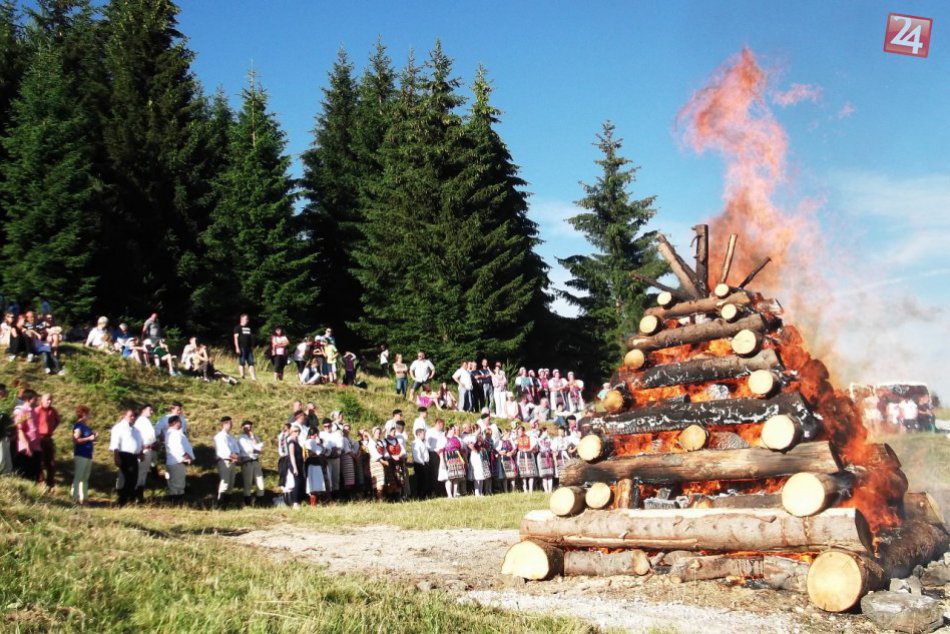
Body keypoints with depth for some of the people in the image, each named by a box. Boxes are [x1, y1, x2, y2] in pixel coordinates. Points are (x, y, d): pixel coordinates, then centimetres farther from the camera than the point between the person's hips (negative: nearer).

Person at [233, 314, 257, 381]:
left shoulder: (249, 328, 19)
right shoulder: (238, 327, 0)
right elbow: (236, 337, -6)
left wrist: (252, 347, 15)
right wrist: (237, 347, -14)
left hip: (249, 348, 6)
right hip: (241, 348, -6)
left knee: (251, 363, 1)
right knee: (241, 363, -3)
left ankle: (253, 377, -2)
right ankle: (242, 377, -1)